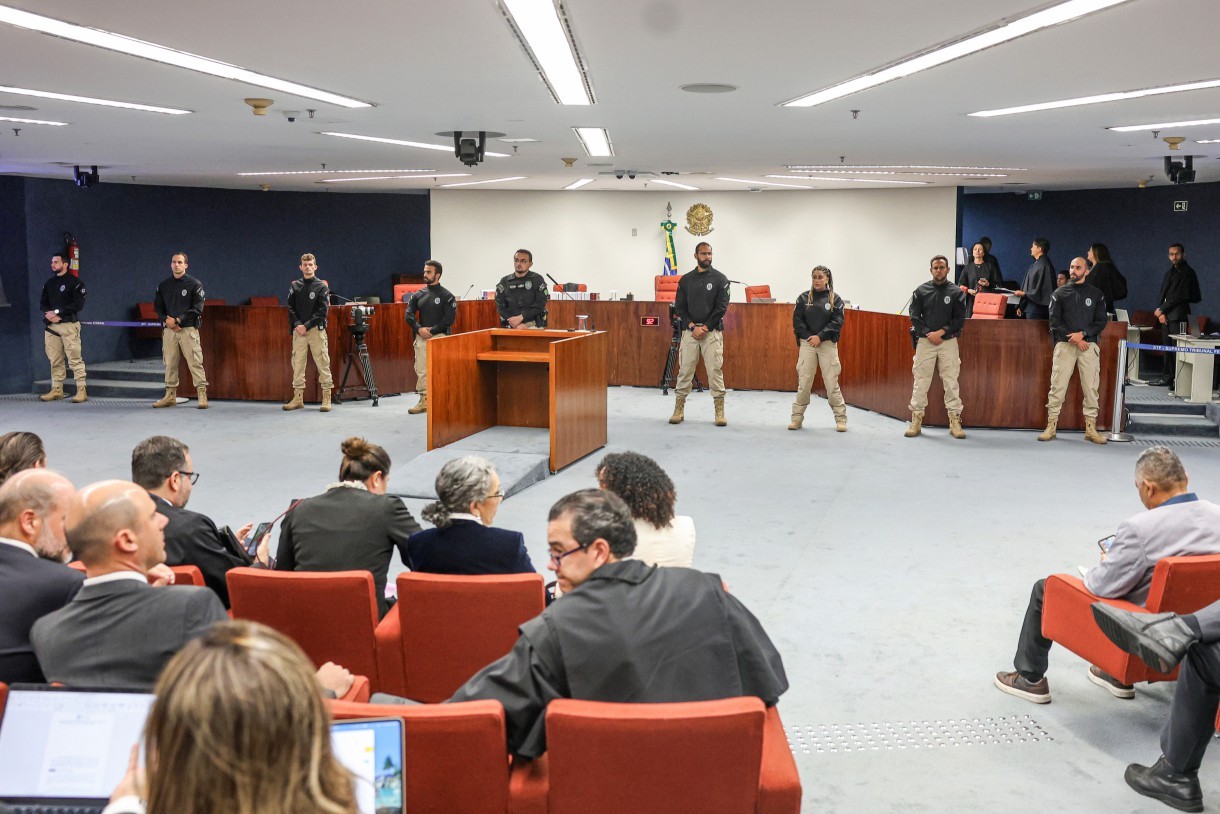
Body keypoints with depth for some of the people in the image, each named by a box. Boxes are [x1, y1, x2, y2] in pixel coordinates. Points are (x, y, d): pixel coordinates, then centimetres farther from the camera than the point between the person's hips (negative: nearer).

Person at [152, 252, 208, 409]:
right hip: (169, 329, 4)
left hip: (188, 328, -4)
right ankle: (170, 396, 13)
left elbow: (197, 308, -6)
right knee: (169, 363, 6)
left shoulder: (194, 284, 0)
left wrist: (178, 319, -12)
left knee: (195, 362, -9)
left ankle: (202, 395, -8)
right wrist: (166, 320, -4)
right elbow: (158, 306, 15)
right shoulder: (163, 285, 13)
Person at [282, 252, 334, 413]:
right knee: (298, 363, 3)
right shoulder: (295, 286, 12)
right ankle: (298, 398, 9)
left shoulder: (322, 286, 3)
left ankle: (326, 398, -3)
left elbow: (323, 310, -5)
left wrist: (307, 325, -11)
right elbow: (290, 308, 8)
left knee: (323, 363, -6)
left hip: (316, 329, -3)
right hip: (298, 331, 3)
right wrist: (297, 324, -9)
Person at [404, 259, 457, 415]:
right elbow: (409, 315, 7)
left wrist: (432, 330, -13)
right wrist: (419, 329, -10)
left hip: (439, 337, -5)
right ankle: (424, 401, 8)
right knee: (421, 370, 2)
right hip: (421, 337, 5)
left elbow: (449, 319, -9)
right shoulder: (418, 295, 13)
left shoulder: (446, 296, -1)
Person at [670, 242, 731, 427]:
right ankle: (679, 410, 10)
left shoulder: (720, 279, 1)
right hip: (689, 331, 2)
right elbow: (679, 306, 4)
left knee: (715, 371, -4)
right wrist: (692, 326, -9)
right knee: (685, 371, 3)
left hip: (712, 332, -2)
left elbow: (722, 307, -5)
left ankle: (720, 412, 1)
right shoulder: (686, 279, 8)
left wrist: (705, 327, -11)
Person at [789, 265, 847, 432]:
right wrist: (808, 337, -10)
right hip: (807, 343, 1)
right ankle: (797, 417, 9)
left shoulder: (835, 299, 3)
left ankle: (841, 418, 8)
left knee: (832, 383, -1)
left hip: (827, 343, -1)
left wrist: (820, 337, -13)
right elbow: (797, 320, 1)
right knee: (803, 382, 1)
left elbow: (837, 322, -4)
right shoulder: (804, 297, 5)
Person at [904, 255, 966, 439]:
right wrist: (928, 334, -10)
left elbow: (960, 320, 1)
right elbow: (914, 317, 1)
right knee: (920, 381, 0)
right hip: (925, 341, 0)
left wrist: (942, 332, -11)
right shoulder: (921, 291, 5)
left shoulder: (956, 293, 4)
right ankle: (916, 420, 6)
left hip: (948, 341, 0)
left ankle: (955, 421, 3)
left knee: (951, 381, -1)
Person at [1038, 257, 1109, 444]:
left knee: (1091, 387, -2)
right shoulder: (1059, 293, 9)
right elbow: (1054, 322, 2)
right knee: (1057, 386, -4)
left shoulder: (1096, 294, 11)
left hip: (1088, 345, 1)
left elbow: (1101, 322, 6)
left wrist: (1083, 334, -10)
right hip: (1064, 344, 0)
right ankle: (1051, 426, 0)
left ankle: (1091, 429, 3)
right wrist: (1073, 338, -9)